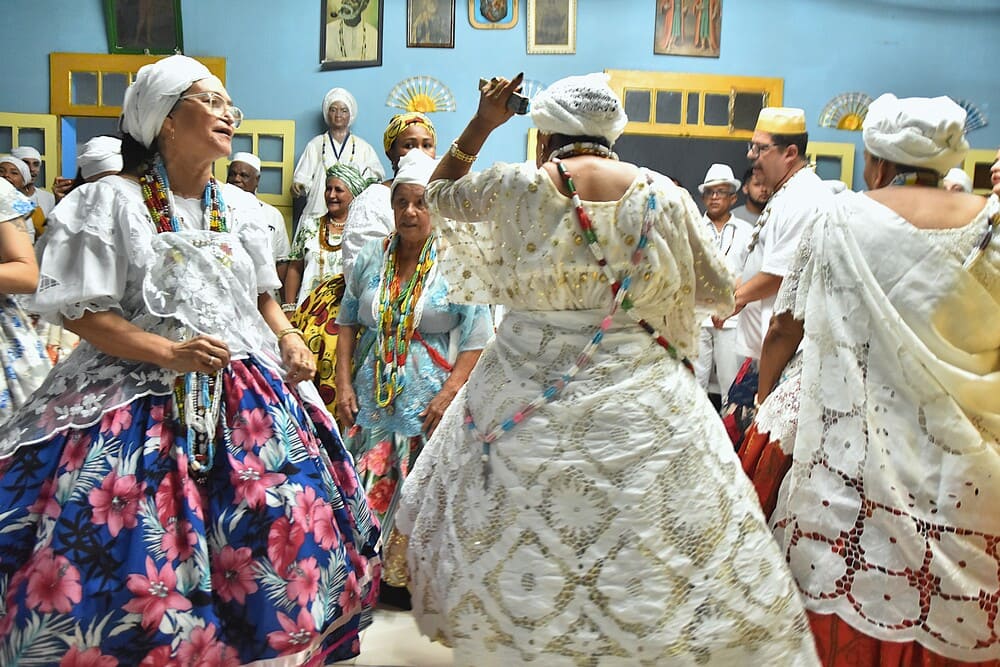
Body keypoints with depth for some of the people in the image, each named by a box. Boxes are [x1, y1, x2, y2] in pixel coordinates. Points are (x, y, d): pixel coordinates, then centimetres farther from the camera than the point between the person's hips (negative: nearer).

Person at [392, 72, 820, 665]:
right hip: (637, 394, 0)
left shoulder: (514, 185, -4)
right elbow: (722, 294, 6)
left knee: (520, 541, 18)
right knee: (648, 552, 10)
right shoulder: (662, 195, -2)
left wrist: (480, 126, 19)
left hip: (526, 393, 1)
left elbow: (439, 195, 16)